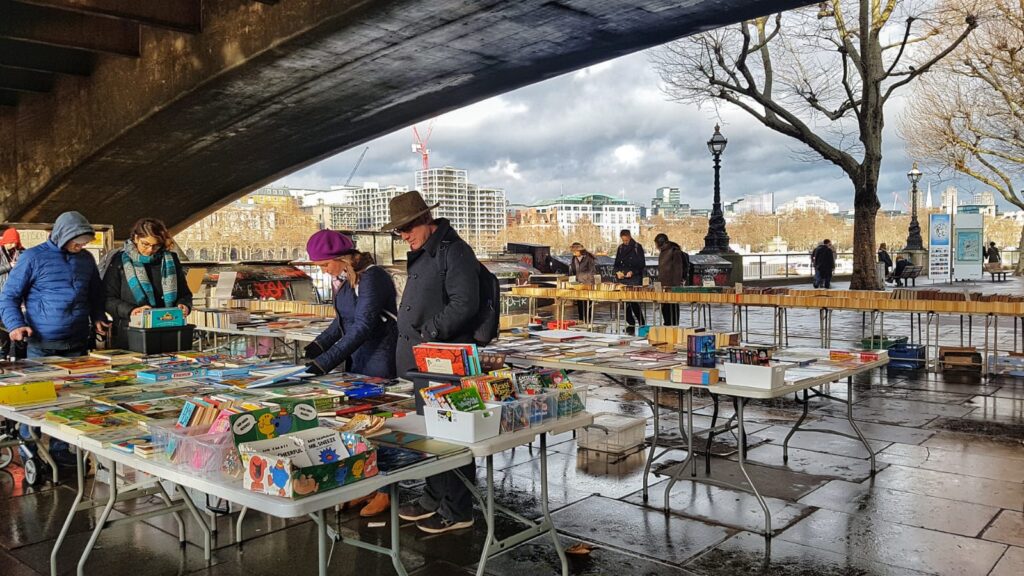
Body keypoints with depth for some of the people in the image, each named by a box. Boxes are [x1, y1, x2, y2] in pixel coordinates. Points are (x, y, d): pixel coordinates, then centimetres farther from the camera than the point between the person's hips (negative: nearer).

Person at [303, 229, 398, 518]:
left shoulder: (371, 278, -20)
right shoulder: (345, 280, 8)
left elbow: (363, 327, -25)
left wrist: (325, 362, -26)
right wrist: (318, 345, 2)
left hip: (380, 361, -8)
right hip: (358, 360, 9)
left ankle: (384, 493, 11)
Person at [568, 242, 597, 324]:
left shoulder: (588, 258, -7)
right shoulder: (574, 259, 9)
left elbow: (592, 271, -8)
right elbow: (571, 271, 18)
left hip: (588, 283, -5)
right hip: (578, 283, 6)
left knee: (587, 303, -6)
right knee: (579, 302, 8)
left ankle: (587, 320, -1)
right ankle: (580, 319, 16)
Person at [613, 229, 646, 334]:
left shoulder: (637, 247, -1)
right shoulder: (620, 248, 13)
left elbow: (642, 264, -2)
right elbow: (617, 263, 18)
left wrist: (633, 272, -16)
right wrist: (617, 272, -3)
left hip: (635, 279, -5)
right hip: (622, 279, 5)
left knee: (635, 303, -13)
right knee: (625, 302, 4)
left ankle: (642, 324, -4)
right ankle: (630, 324, 12)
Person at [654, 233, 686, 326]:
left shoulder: (675, 252, -10)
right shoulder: (663, 252, 16)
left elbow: (678, 270, -14)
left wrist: (676, 285, -19)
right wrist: (659, 283, 16)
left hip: (672, 287, -8)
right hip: (663, 286, 8)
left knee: (672, 308, -2)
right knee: (664, 308, 11)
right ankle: (667, 325, 19)